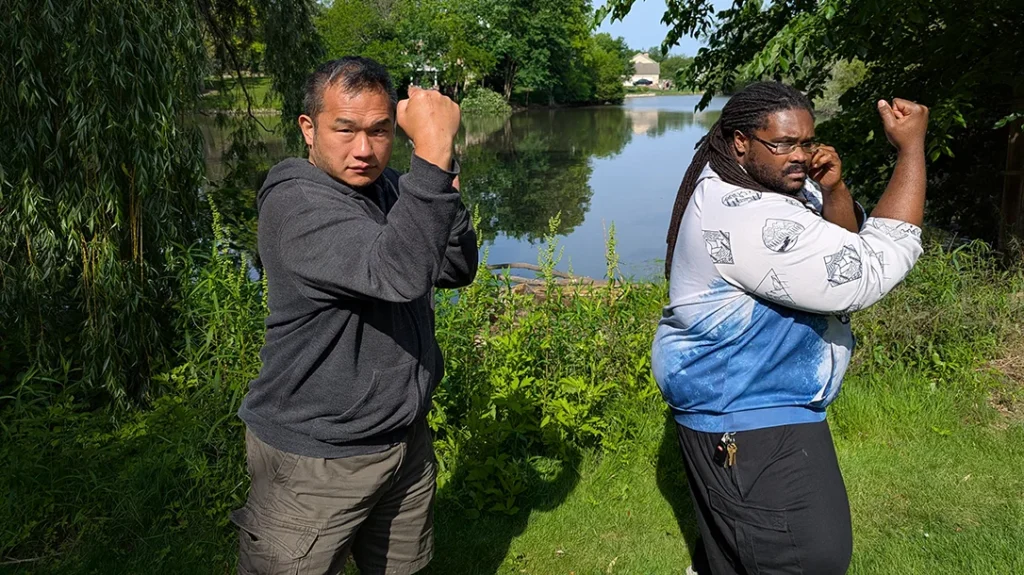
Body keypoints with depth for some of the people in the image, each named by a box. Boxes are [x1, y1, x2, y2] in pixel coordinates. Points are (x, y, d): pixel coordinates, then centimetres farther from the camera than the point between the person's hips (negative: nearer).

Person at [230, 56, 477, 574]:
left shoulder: (389, 189, 5)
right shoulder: (294, 204, -22)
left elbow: (456, 271, 4)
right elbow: (398, 273, -37)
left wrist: (446, 193, -12)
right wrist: (433, 154, -42)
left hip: (405, 436, 7)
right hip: (316, 459, -7)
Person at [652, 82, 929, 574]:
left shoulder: (771, 180, 3)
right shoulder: (745, 219, -30)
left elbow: (843, 245, 5)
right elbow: (871, 270, -30)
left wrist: (833, 190, -16)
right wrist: (911, 149, -25)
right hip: (745, 424, -10)